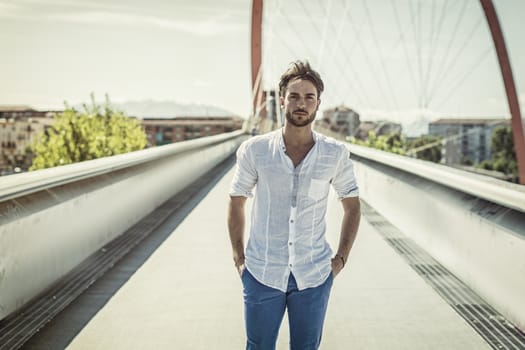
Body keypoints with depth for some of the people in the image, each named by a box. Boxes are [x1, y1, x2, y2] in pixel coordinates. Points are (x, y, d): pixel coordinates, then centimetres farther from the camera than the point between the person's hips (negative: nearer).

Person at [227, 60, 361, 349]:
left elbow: (352, 206, 8)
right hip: (262, 273, 0)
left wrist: (342, 258, 3)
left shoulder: (335, 153, -4)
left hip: (314, 275, 1)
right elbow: (236, 203, 5)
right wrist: (239, 257, 3)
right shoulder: (254, 150, -6)